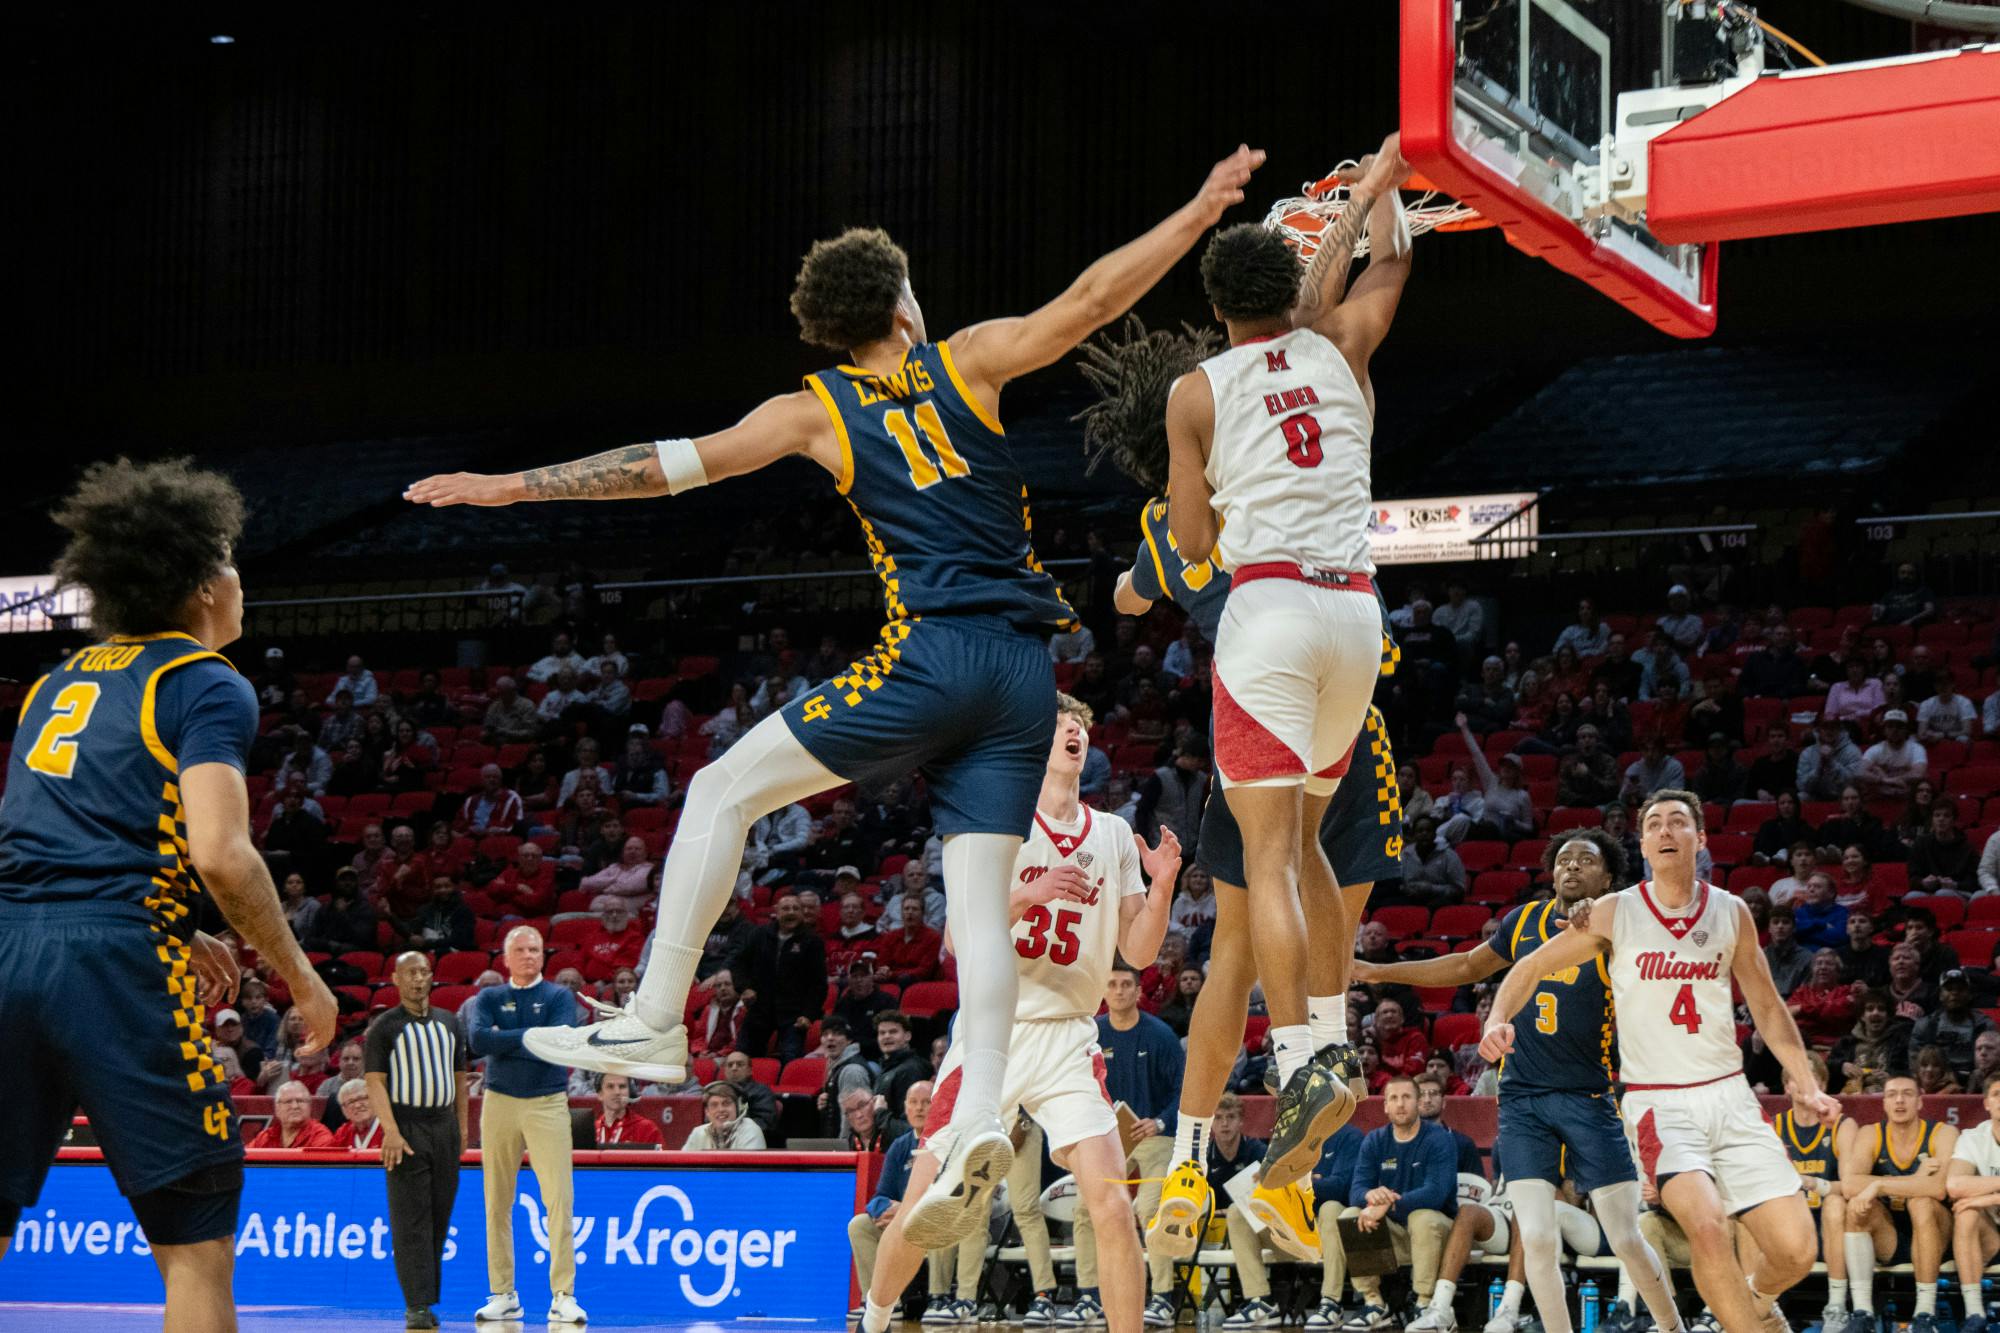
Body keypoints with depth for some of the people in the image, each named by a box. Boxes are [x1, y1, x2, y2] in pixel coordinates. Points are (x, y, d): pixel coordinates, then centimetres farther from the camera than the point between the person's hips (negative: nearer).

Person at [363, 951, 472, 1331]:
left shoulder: (449, 1023, 15)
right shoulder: (384, 1027, 0)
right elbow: (375, 1083, -7)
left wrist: (462, 1128, 13)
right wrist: (391, 1130, -18)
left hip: (444, 1126, 5)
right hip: (406, 1126, -5)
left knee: (440, 1217, 5)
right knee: (411, 1221, -8)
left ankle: (426, 1297, 11)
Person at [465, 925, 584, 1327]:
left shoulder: (559, 997, 5)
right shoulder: (488, 999, 10)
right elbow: (478, 1040, -9)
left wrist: (503, 1041, -8)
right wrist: (531, 1036, -10)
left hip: (548, 1104, -2)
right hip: (499, 1102, 2)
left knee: (559, 1198, -11)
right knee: (497, 1203, 3)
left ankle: (563, 1295, -10)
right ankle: (503, 1295, 10)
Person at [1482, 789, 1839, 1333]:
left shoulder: (1732, 913, 5)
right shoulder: (1616, 912, -2)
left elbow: (1768, 1008, 15)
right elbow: (1532, 967, 5)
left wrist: (1809, 1087, 7)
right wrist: (1498, 1019, -14)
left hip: (1730, 1094, 3)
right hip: (1658, 1102, -3)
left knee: (1795, 1250, -5)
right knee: (1706, 1224, -29)